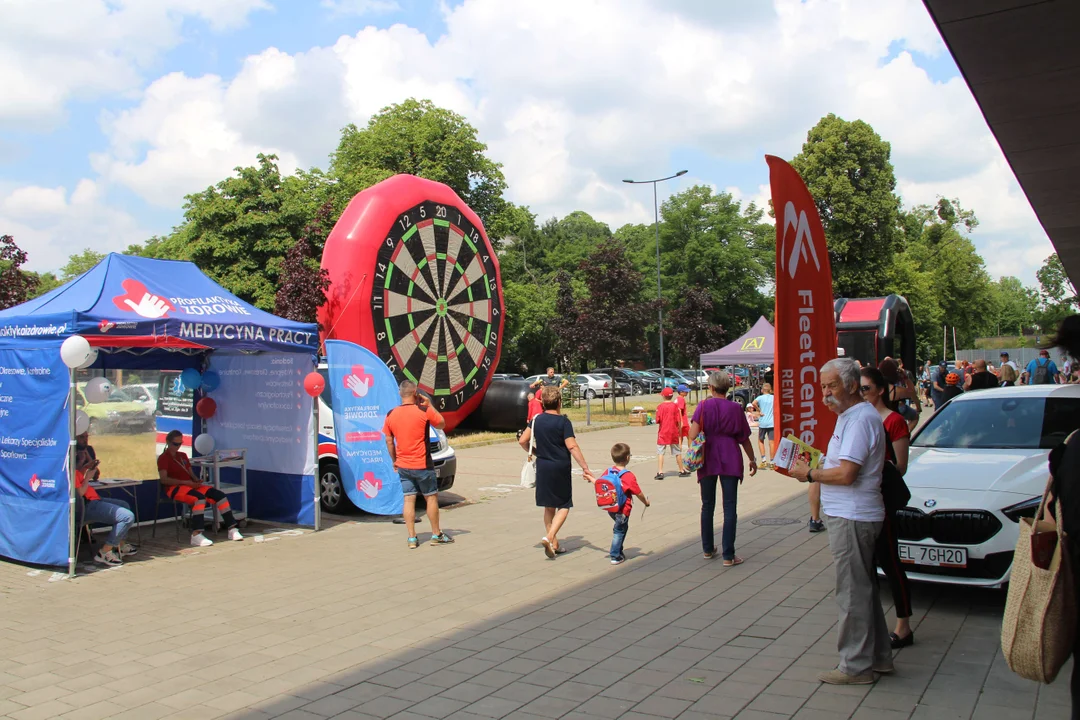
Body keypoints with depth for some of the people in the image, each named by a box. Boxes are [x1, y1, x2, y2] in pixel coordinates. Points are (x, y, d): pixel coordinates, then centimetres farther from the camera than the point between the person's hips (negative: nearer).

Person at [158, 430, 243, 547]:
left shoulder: (183, 456, 24)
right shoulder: (163, 458, 2)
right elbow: (164, 479, -10)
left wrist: (197, 480, -1)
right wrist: (185, 482, -19)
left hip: (190, 485, 7)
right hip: (175, 488, -7)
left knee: (219, 495, -13)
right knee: (199, 498, -37)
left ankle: (232, 529, -13)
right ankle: (196, 536, -44)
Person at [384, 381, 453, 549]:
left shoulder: (391, 415, 1)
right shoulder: (424, 411, -11)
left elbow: (389, 441, 7)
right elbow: (441, 424, 4)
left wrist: (394, 460, 18)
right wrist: (429, 405, 7)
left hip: (403, 465, 4)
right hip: (422, 465, -4)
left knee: (409, 500, 7)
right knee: (431, 498, 9)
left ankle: (412, 538, 8)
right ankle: (436, 535, 18)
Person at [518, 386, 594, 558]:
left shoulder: (537, 420, 4)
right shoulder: (563, 422, -11)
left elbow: (522, 441, 4)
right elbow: (572, 447, -18)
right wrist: (585, 468, -17)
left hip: (542, 467, 5)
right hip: (560, 467, -5)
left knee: (549, 507, 14)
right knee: (564, 505, 7)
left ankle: (554, 544, 18)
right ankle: (549, 537, -12)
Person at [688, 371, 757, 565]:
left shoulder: (704, 406, -3)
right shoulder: (736, 408, -1)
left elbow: (693, 434, -12)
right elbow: (744, 438, 5)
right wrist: (752, 460, 17)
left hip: (708, 460, 1)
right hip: (730, 461, -1)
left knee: (707, 505, 14)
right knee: (729, 507, 1)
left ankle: (708, 549, 24)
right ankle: (728, 555, -1)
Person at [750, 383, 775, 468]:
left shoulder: (760, 397, -1)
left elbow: (753, 403, -20)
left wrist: (759, 411, -10)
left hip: (762, 423, -1)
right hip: (772, 423, 1)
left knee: (760, 441, 14)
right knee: (771, 442, 2)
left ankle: (763, 459, 2)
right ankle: (771, 462, 1)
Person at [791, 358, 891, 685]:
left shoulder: (861, 418, -18)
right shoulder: (850, 416, 16)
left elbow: (846, 474, -24)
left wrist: (810, 474, -11)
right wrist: (815, 470, 7)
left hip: (852, 517, -11)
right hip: (849, 514, 11)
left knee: (853, 592, -3)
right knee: (863, 588, 18)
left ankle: (856, 666, 6)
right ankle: (877, 656, 28)